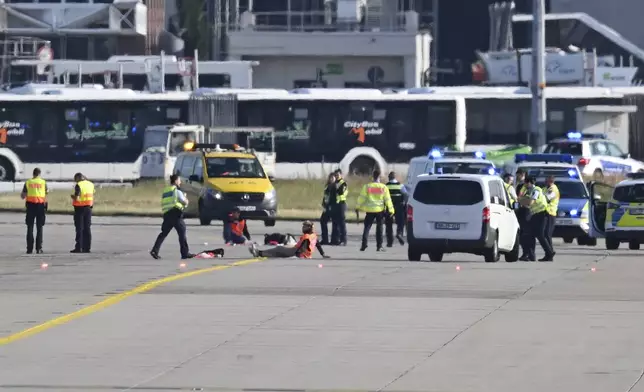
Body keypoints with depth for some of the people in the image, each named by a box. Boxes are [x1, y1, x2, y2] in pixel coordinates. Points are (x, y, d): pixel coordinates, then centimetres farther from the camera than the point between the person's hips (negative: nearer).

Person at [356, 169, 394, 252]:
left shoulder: (367, 186, -3)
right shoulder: (383, 187, -3)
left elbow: (362, 198, -2)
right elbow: (387, 199, -2)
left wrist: (358, 207, 6)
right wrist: (391, 210, 4)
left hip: (370, 210, 0)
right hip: (380, 210, 0)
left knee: (367, 227, 4)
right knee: (379, 228, 9)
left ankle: (364, 245, -8)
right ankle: (379, 246, 7)